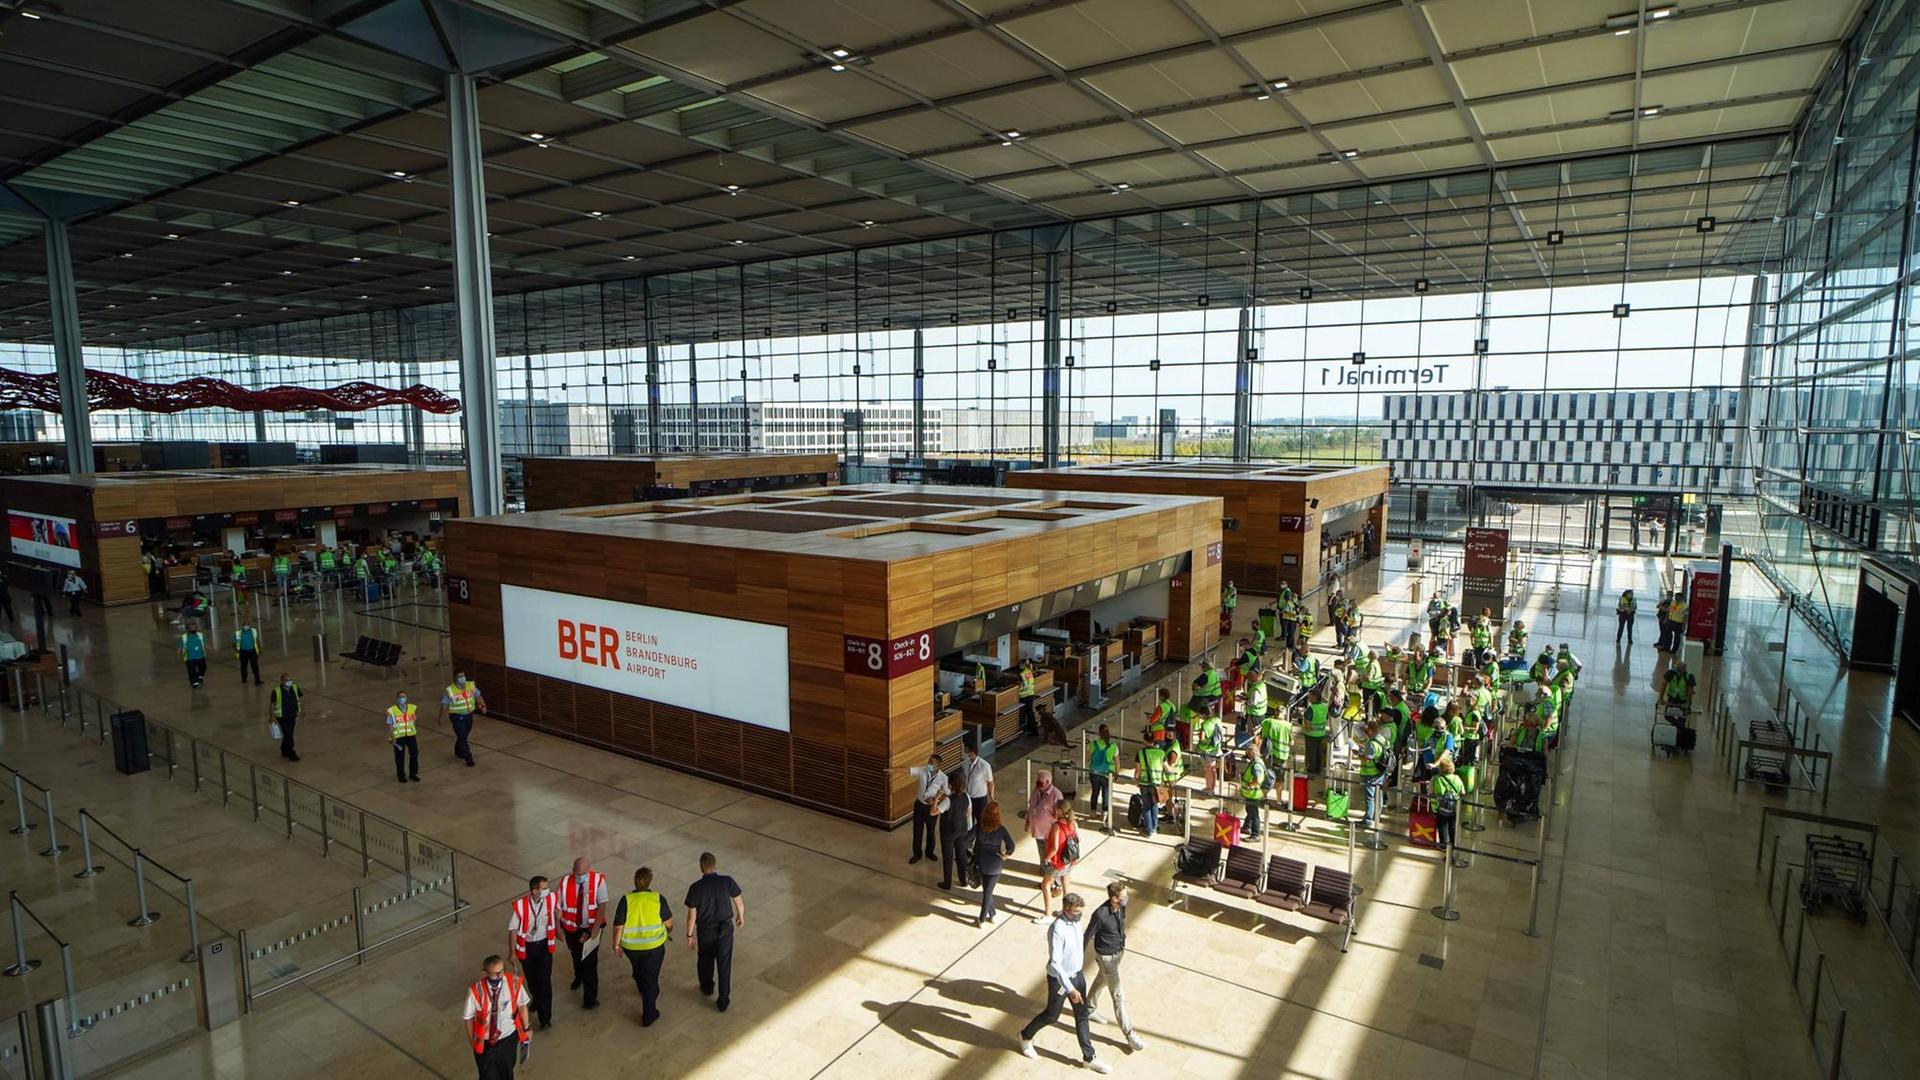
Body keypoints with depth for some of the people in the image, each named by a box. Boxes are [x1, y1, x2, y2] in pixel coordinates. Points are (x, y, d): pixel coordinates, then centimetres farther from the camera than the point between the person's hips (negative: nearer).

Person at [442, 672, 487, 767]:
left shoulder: (471, 686, -4)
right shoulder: (450, 691, -16)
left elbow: (478, 696, 5)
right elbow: (444, 705, -12)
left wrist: (483, 706, -9)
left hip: (468, 716, 5)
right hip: (457, 717, -5)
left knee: (464, 736, 21)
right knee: (462, 738, -7)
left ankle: (458, 752, 46)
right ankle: (469, 759, -1)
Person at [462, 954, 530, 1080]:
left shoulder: (514, 983, -21)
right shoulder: (476, 991, -27)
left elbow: (521, 1005, -5)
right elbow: (468, 1018, -12)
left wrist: (525, 1029, 5)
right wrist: (473, 1043, -2)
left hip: (509, 1038, 2)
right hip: (486, 1043, -2)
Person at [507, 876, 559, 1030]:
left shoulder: (552, 898, -20)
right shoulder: (519, 906, -26)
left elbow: (557, 912, 5)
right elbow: (513, 930, -13)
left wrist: (557, 931, 15)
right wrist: (512, 953, -6)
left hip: (544, 945, 0)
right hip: (526, 946, 0)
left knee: (544, 981, -5)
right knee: (531, 979, 20)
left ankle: (545, 1018, 6)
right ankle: (536, 999, 50)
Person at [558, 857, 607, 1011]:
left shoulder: (598, 880, -21)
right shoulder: (565, 883, -17)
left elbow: (602, 906, -19)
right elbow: (558, 907, -7)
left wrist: (594, 929, -23)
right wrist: (558, 928, -7)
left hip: (591, 927, -3)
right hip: (571, 928, 3)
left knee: (590, 961, -6)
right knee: (576, 955, 25)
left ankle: (590, 998, 8)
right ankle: (579, 976, 57)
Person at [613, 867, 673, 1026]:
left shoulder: (626, 899, -16)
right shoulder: (658, 898, -17)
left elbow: (619, 925, -13)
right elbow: (668, 922, -7)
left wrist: (616, 944, 3)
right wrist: (670, 928, 15)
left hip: (630, 946, 2)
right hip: (654, 945, -2)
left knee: (638, 970, 30)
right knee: (650, 977, 11)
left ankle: (643, 990, 56)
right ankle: (648, 1015, 15)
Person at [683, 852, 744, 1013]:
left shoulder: (696, 888, -21)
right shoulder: (727, 881, -17)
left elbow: (691, 915, -13)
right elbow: (740, 903, -5)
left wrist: (689, 935, 1)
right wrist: (741, 917, 15)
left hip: (705, 930, 0)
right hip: (725, 928, 0)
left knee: (705, 959, 27)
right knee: (724, 965, 13)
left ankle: (707, 987, 49)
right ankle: (723, 1001, 18)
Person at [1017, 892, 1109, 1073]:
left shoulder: (1075, 921, -8)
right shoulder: (1057, 930, -33)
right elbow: (1055, 963, -34)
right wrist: (1070, 989, -37)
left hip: (1077, 975, 7)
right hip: (1060, 979, -7)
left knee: (1082, 1016, 16)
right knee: (1051, 1015, 14)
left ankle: (1089, 1058, 30)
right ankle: (1026, 1036, 40)